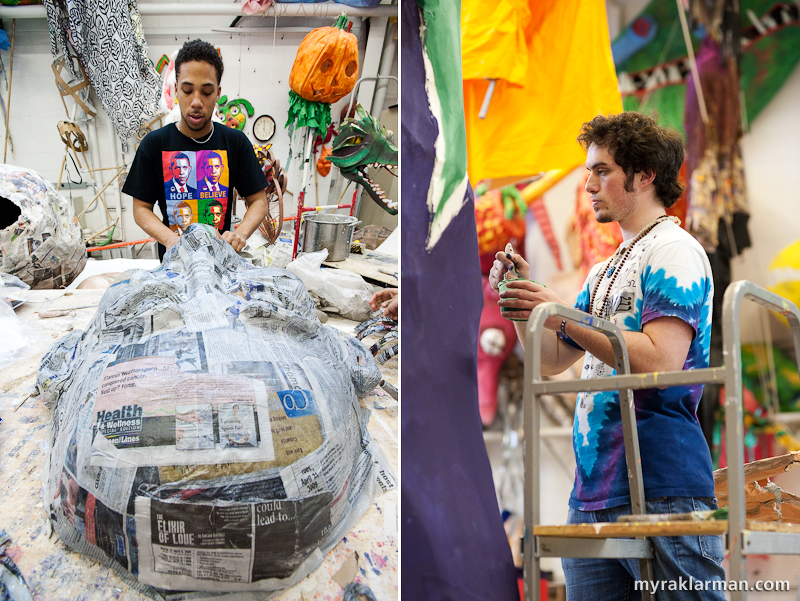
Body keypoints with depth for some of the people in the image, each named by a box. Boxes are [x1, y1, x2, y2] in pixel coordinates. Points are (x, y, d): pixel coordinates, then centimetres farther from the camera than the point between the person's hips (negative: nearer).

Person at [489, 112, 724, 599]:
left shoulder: (674, 252, -5)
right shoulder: (606, 270, 23)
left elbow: (658, 361, -18)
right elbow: (553, 361, 24)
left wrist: (563, 317, -15)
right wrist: (523, 297, 9)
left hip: (661, 489, -9)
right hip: (592, 492, 9)